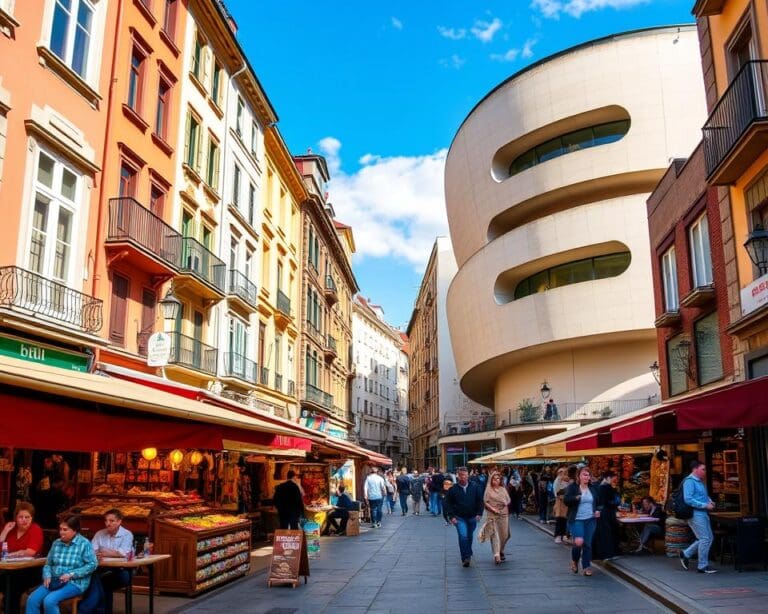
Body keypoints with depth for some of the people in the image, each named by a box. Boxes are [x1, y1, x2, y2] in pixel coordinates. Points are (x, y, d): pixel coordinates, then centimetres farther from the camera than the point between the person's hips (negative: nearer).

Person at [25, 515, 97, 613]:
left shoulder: (84, 544, -7)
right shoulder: (56, 543, 11)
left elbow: (92, 565, -12)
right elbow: (48, 564, 15)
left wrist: (71, 575, -18)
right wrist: (47, 576, -6)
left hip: (74, 582, -6)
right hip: (54, 581, 6)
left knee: (49, 601, -28)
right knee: (32, 600, -17)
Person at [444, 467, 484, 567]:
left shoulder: (475, 487, -4)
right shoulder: (453, 489, -6)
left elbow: (480, 501, 0)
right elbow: (448, 503, -1)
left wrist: (479, 513, -9)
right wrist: (451, 516, -8)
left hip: (472, 517, 2)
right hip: (459, 518, -2)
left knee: (469, 537, 17)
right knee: (463, 536, -17)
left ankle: (468, 555, 40)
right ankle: (465, 559, -11)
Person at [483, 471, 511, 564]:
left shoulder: (503, 489, 11)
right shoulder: (488, 490, -1)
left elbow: (508, 501, 15)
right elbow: (485, 502, -4)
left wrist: (505, 508, -2)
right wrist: (492, 509, -15)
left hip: (503, 514, 4)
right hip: (492, 515, -4)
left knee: (505, 535, 6)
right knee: (494, 534, -10)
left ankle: (501, 551, 28)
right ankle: (496, 555, -13)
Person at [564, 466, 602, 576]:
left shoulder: (593, 488, 8)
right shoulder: (572, 487, -6)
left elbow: (598, 501, 22)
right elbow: (566, 500, -15)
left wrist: (598, 510, 3)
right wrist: (576, 497, -31)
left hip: (591, 520, 4)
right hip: (577, 519, -4)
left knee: (588, 544, 4)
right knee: (579, 542, -14)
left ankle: (586, 567, 14)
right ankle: (574, 561, 15)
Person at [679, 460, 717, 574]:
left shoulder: (701, 482, 16)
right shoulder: (689, 481, -13)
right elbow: (688, 500, -21)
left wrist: (710, 501, 8)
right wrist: (705, 505, -20)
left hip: (703, 513, 10)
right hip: (695, 513, -10)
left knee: (708, 538, 12)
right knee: (705, 539, -6)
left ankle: (685, 554, 22)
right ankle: (703, 566, 5)